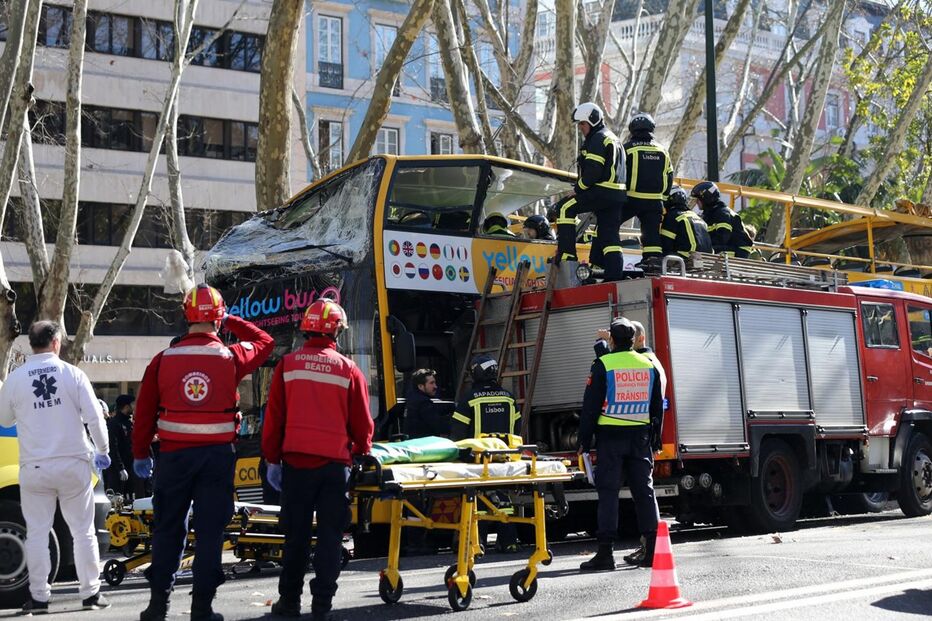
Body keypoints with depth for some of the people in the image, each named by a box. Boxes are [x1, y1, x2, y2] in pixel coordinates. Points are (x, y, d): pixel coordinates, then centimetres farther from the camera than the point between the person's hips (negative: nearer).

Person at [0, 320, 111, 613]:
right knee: (83, 531, 9)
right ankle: (90, 593, 13)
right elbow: (94, 417, -6)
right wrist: (102, 450, 7)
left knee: (37, 533, 9)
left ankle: (38, 597, 10)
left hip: (35, 468, 1)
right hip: (73, 463, 0)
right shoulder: (72, 374, -5)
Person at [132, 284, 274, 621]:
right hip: (217, 454, -1)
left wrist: (140, 454, 11)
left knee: (168, 528, 12)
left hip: (175, 454, 1)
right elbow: (265, 343, 17)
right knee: (210, 530, 4)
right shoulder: (230, 357, -3)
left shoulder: (163, 359, -1)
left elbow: (144, 410, 2)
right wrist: (232, 322, 24)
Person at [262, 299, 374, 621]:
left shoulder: (287, 365, 0)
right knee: (330, 535, 6)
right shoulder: (349, 369, -1)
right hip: (335, 463, -1)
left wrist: (272, 459, 10)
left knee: (296, 534, 10)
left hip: (296, 461, 1)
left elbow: (274, 418, 1)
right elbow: (361, 423, 3)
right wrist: (361, 455, 20)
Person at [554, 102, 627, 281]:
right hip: (618, 195, 10)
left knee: (565, 207, -7)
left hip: (602, 192, -10)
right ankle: (615, 275, 5)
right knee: (609, 235, 9)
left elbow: (593, 171, -17)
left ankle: (567, 254, -13)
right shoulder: (613, 139, 26)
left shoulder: (597, 139, -7)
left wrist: (577, 189, -8)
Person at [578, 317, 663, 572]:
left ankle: (605, 553, -4)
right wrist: (655, 441, 20)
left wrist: (584, 442, -1)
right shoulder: (649, 366, 9)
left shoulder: (603, 365, -6)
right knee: (645, 491, 9)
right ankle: (654, 549, 8)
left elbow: (591, 406, -7)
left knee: (608, 492, -2)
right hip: (640, 436, 4)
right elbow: (657, 407, 14)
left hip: (611, 436, -4)